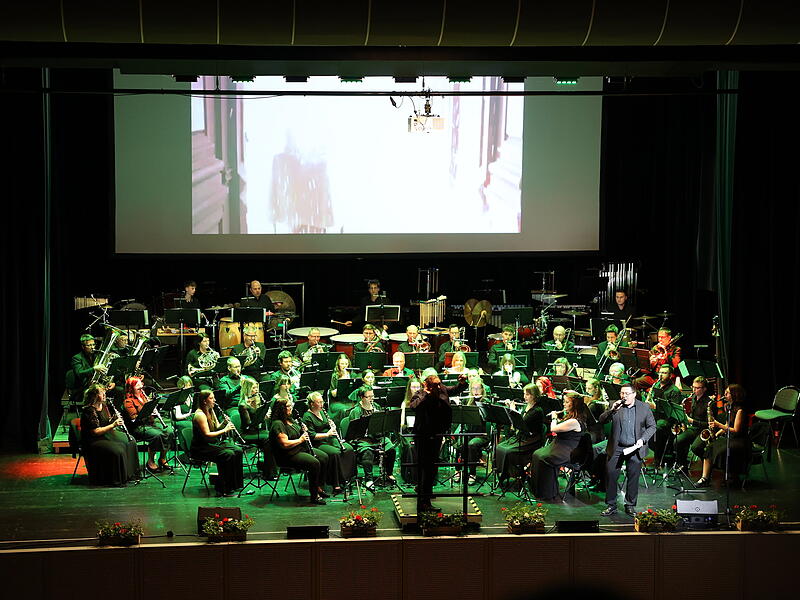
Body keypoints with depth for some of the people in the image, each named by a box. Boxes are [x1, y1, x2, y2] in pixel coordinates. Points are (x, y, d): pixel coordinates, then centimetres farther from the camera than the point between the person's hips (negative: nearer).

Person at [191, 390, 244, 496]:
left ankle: (236, 484, -2)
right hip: (201, 449, -9)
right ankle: (223, 489, -21)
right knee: (228, 454, -26)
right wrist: (225, 430, -22)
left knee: (238, 451, -6)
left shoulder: (210, 411, 11)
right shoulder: (200, 415, -18)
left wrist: (225, 423, -4)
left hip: (214, 443, 9)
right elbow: (207, 434, -25)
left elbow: (217, 428, 16)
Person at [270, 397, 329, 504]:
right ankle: (314, 496, -19)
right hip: (288, 455, -10)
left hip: (302, 448, 10)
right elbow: (285, 444, -26)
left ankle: (319, 488, 9)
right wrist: (300, 440, -17)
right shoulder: (277, 424, -19)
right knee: (314, 463, -27)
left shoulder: (290, 419, 12)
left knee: (324, 457, 1)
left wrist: (304, 431, 3)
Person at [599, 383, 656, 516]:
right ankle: (611, 506, 10)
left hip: (635, 449, 0)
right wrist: (612, 410, -23)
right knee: (611, 476, 0)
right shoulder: (615, 406, 1)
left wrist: (642, 439, -9)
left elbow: (652, 426, 5)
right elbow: (602, 420, -6)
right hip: (616, 449, 0)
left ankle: (630, 505, 19)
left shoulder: (644, 408, 1)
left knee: (633, 478, 5)